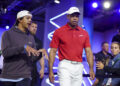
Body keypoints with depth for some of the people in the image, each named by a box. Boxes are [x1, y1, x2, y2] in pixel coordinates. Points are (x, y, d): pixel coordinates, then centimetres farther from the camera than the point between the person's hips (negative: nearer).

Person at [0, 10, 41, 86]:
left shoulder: (31, 37, 11)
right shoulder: (8, 34, 1)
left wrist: (40, 53, -13)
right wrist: (24, 47, -23)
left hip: (24, 76, 2)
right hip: (8, 76, -1)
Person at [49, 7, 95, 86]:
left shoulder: (84, 33, 10)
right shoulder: (59, 32, 1)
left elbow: (88, 51, 7)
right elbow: (53, 51, 0)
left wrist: (91, 69, -2)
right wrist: (50, 71, -6)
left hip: (79, 67, 4)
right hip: (65, 65, -3)